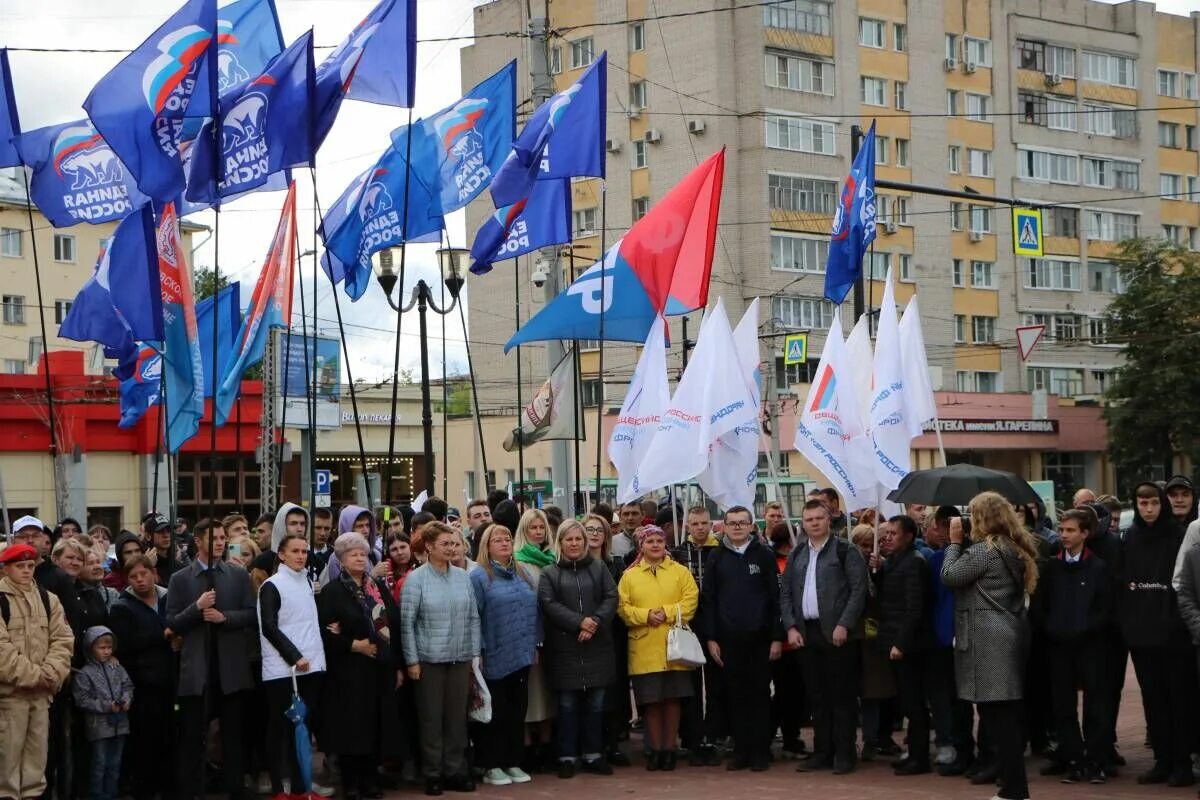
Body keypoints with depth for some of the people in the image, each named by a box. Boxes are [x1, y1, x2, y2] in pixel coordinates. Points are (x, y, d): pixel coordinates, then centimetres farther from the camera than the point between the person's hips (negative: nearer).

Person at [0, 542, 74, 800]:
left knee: (37, 756, 12)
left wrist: (50, 675, -10)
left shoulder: (48, 599, 11)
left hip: (41, 692, 5)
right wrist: (35, 676, -15)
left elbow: (63, 640, 6)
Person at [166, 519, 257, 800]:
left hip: (231, 665, 1)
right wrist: (197, 607, -16)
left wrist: (224, 617, -13)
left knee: (233, 732, 8)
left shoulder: (239, 575, 6)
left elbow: (252, 615, 1)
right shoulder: (180, 579, 2)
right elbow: (172, 623, -2)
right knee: (192, 733, 2)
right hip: (196, 667, -1)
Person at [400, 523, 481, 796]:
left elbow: (473, 617, 11)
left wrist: (475, 653, 7)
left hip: (460, 658, 4)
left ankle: (455, 771, 18)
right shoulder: (416, 579, -6)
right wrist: (412, 660, -9)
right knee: (431, 718, 4)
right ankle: (433, 774, 12)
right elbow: (406, 622, -7)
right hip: (429, 659, -4)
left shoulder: (462, 576, 6)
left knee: (457, 716, 8)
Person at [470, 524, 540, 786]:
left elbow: (534, 609, 15)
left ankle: (513, 762, 17)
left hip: (522, 656, 5)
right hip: (495, 657, -5)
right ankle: (491, 766, 7)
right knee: (496, 713, 0)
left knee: (518, 711, 9)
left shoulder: (523, 573, 13)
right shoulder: (479, 577, -5)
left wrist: (536, 644, 11)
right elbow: (473, 616, -9)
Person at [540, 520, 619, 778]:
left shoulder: (599, 568, 11)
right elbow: (549, 604, -8)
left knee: (596, 703, 6)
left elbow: (611, 597, 2)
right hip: (564, 647, -2)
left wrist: (595, 621, -14)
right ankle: (567, 757, 8)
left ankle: (593, 755, 15)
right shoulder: (549, 573, 5)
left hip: (597, 645, 2)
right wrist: (578, 622, -18)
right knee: (568, 704, 1)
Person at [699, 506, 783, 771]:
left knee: (760, 696, 3)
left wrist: (777, 637, -4)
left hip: (759, 638, -1)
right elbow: (707, 599, 6)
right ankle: (741, 751, 12)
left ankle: (760, 752, 10)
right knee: (735, 696, 4)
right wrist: (710, 638, -1)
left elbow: (776, 597, 1)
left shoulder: (764, 555, 3)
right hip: (728, 639, 1)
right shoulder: (716, 557, 7)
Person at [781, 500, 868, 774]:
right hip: (806, 633, 5)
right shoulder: (796, 555, 15)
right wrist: (791, 627, 2)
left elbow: (859, 590, -8)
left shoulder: (846, 551, -2)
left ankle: (844, 754, 3)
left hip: (836, 633, -5)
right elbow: (785, 594, 14)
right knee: (817, 696, 9)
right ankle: (822, 752, 15)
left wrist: (844, 625, -15)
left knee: (842, 695, -1)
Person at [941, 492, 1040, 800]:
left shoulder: (985, 550, -14)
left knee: (996, 714, -7)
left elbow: (949, 576, -12)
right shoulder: (1016, 548, 15)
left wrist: (955, 541, 1)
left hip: (988, 640, -10)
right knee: (1009, 714, 13)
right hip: (1011, 634, 10)